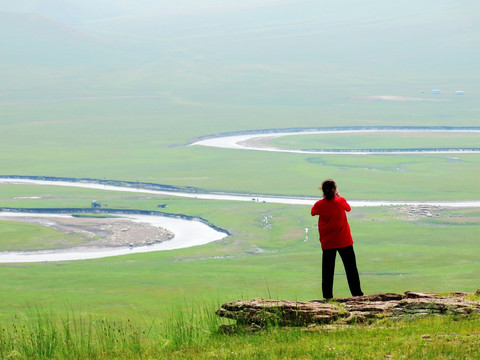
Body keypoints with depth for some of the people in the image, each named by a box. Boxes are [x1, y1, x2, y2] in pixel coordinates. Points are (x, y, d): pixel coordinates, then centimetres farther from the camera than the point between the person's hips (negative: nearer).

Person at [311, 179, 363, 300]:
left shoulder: (320, 204, -8)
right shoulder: (341, 201, -10)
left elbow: (313, 212, 14)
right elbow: (348, 208, 11)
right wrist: (338, 196, 20)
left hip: (327, 243, 1)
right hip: (344, 241, -1)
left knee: (327, 270, 6)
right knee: (351, 268, 8)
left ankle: (327, 295, 4)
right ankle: (357, 293, 10)